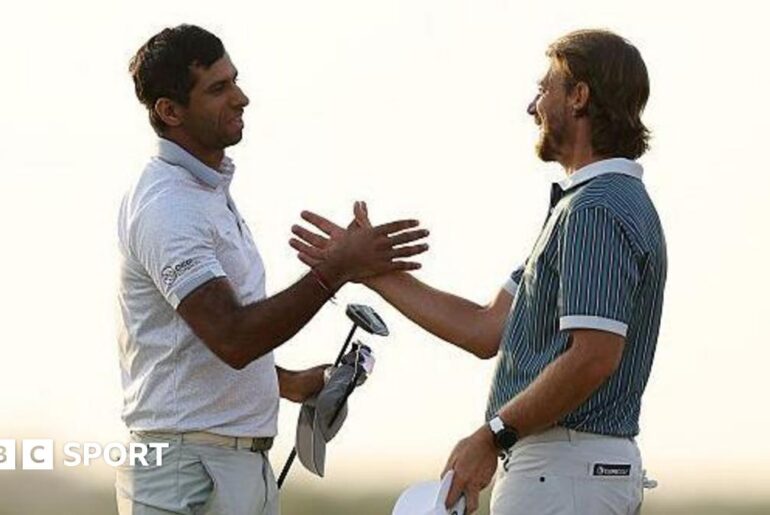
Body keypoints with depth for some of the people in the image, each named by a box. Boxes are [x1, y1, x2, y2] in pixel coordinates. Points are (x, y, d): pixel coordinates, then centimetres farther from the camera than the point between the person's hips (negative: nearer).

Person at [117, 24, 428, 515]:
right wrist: (336, 271, -28)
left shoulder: (210, 189, 16)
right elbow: (231, 338, -28)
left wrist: (288, 382, 18)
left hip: (244, 462, 10)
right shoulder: (166, 208, -18)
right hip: (188, 470, -10)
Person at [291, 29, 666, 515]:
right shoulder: (588, 203, 20)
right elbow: (489, 330, 17)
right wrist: (371, 271, 15)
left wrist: (493, 436, -18)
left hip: (562, 469, -11)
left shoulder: (597, 210, -15)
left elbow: (593, 356, -25)